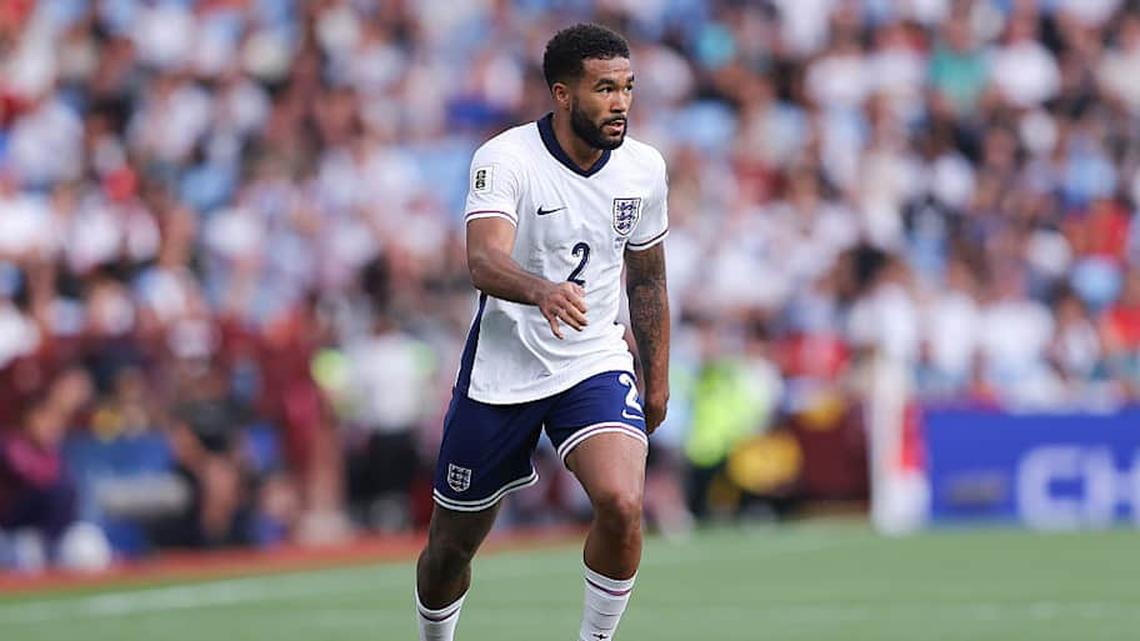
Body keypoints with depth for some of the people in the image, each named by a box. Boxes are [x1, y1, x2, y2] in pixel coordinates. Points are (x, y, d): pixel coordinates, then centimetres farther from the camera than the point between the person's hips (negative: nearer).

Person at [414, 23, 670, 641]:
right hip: (500, 373, -2)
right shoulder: (505, 159, -18)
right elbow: (484, 261, -34)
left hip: (596, 364, 2)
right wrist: (541, 290, -55)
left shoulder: (643, 167, -2)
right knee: (451, 544, 9)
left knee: (621, 505, -25)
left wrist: (658, 379, 17)